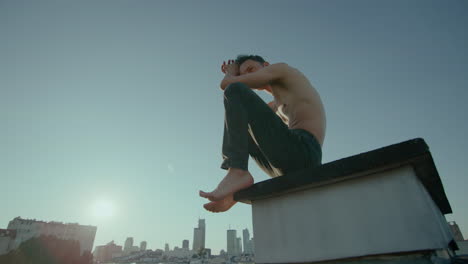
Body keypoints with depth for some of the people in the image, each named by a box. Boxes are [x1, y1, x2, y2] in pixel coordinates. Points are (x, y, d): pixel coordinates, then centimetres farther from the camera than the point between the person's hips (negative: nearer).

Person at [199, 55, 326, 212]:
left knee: (235, 90, -6)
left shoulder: (281, 68, 11)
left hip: (303, 151, -10)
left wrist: (231, 75, 28)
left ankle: (237, 172, -21)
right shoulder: (277, 105, 35)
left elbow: (226, 84, 4)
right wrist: (234, 76, 39)